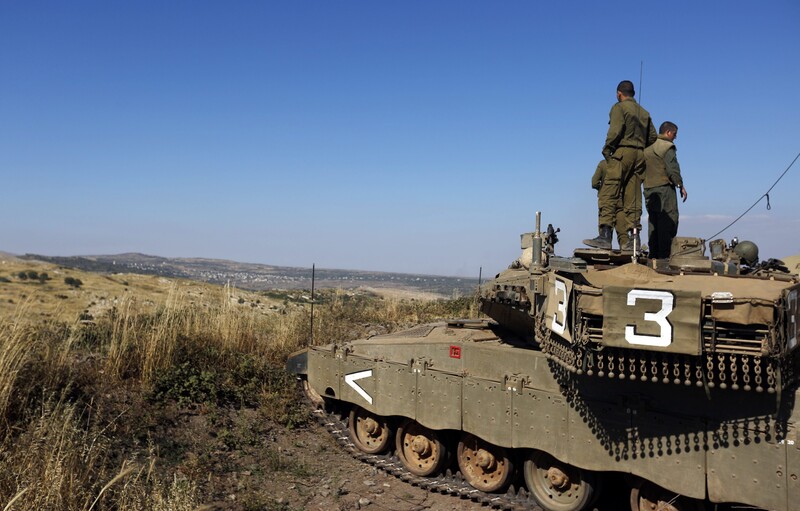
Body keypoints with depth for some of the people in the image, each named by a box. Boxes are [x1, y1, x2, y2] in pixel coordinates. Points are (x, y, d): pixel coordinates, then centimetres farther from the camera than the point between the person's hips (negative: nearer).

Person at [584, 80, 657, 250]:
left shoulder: (619, 107, 1)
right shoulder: (644, 112, 22)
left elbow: (615, 131, -14)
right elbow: (652, 136, 17)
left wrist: (607, 150, -5)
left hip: (622, 153, -7)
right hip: (639, 156, 7)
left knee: (608, 195, -12)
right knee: (633, 198, 7)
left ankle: (605, 236, -23)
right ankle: (634, 238, 2)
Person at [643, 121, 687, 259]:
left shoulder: (647, 147, 16)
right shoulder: (667, 147, -6)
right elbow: (672, 169, -12)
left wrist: (646, 183, 16)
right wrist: (681, 185, -6)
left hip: (649, 189, 7)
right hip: (664, 187, -7)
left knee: (653, 221, 9)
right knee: (668, 220, -7)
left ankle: (653, 254, 8)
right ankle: (664, 255, -12)